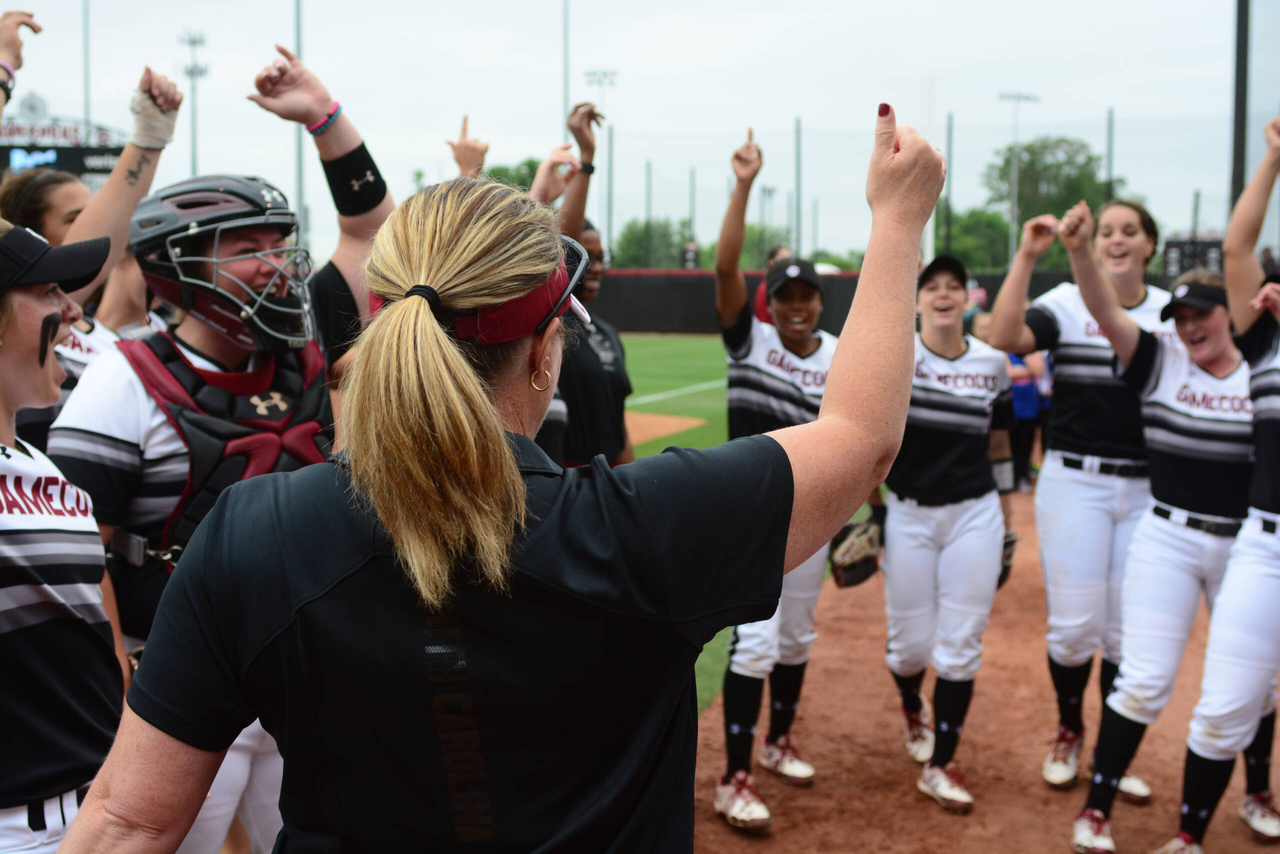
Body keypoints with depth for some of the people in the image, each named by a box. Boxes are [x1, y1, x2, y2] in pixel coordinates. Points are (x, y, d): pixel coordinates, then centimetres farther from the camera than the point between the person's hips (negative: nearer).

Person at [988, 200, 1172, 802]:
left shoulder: (1173, 311, 7)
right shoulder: (1067, 302, -4)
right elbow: (1004, 338, -21)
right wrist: (1026, 256, -23)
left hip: (1147, 489, 3)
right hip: (1075, 483, -3)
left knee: (1129, 629, 9)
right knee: (1075, 623, 0)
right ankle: (1068, 732, 25)